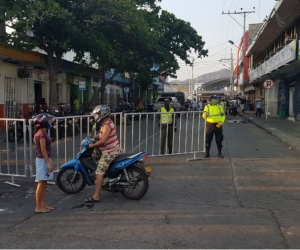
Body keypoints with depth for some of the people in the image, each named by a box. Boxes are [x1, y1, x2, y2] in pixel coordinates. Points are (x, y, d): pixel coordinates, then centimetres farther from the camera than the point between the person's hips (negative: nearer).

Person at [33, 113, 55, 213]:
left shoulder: (40, 133, 11)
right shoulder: (42, 134, -18)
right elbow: (43, 150, -21)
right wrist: (49, 163, -21)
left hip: (43, 159, 10)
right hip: (43, 160, -10)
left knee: (44, 183, 14)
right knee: (41, 183, -4)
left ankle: (43, 204, 21)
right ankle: (38, 207, 2)